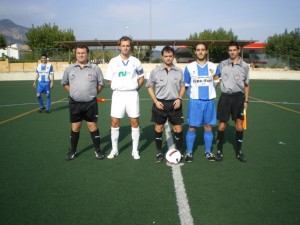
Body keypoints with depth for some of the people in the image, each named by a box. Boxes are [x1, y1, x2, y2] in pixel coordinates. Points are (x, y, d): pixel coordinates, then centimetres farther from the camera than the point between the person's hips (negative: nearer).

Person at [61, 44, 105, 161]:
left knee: (93, 127, 4)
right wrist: (73, 92, 7)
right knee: (75, 128, 9)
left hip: (91, 103, -2)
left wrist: (92, 93, 3)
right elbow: (64, 83, 17)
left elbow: (101, 83, 9)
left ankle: (98, 150, 17)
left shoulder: (95, 68, 0)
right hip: (75, 103, 2)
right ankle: (72, 151, 24)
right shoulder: (69, 69, 5)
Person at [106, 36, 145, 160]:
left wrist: (135, 88, 4)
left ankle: (135, 150, 13)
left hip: (132, 94, 0)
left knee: (134, 122, 1)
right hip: (118, 94, 0)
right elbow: (110, 80, 8)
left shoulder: (135, 61, 2)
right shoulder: (113, 61, 2)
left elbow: (141, 77, 12)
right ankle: (114, 149, 15)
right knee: (115, 122, 1)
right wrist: (118, 88, 2)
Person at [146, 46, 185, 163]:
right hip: (160, 103, -1)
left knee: (178, 129, 3)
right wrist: (155, 101, -6)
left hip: (174, 103, 1)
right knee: (159, 128, 7)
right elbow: (150, 86, 4)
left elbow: (182, 86, 11)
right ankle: (159, 152, 22)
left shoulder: (179, 71, 2)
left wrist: (179, 98, -5)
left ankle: (179, 151, 21)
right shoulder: (155, 71, -2)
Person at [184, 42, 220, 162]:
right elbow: (186, 85, 7)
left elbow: (216, 82, 16)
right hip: (194, 101, -1)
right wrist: (193, 93, 3)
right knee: (192, 127, 0)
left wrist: (209, 90, 6)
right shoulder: (189, 67, 0)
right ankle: (189, 152, 10)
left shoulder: (213, 67, 5)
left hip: (209, 100, 2)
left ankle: (208, 151, 19)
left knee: (208, 126, 7)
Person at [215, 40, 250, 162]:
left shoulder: (244, 66, 4)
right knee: (222, 125, 2)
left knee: (239, 126, 4)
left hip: (238, 97, 1)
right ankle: (219, 151, 17)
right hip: (225, 97, 0)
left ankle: (238, 151, 20)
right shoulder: (222, 64, 3)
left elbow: (246, 85, 9)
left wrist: (246, 100, 7)